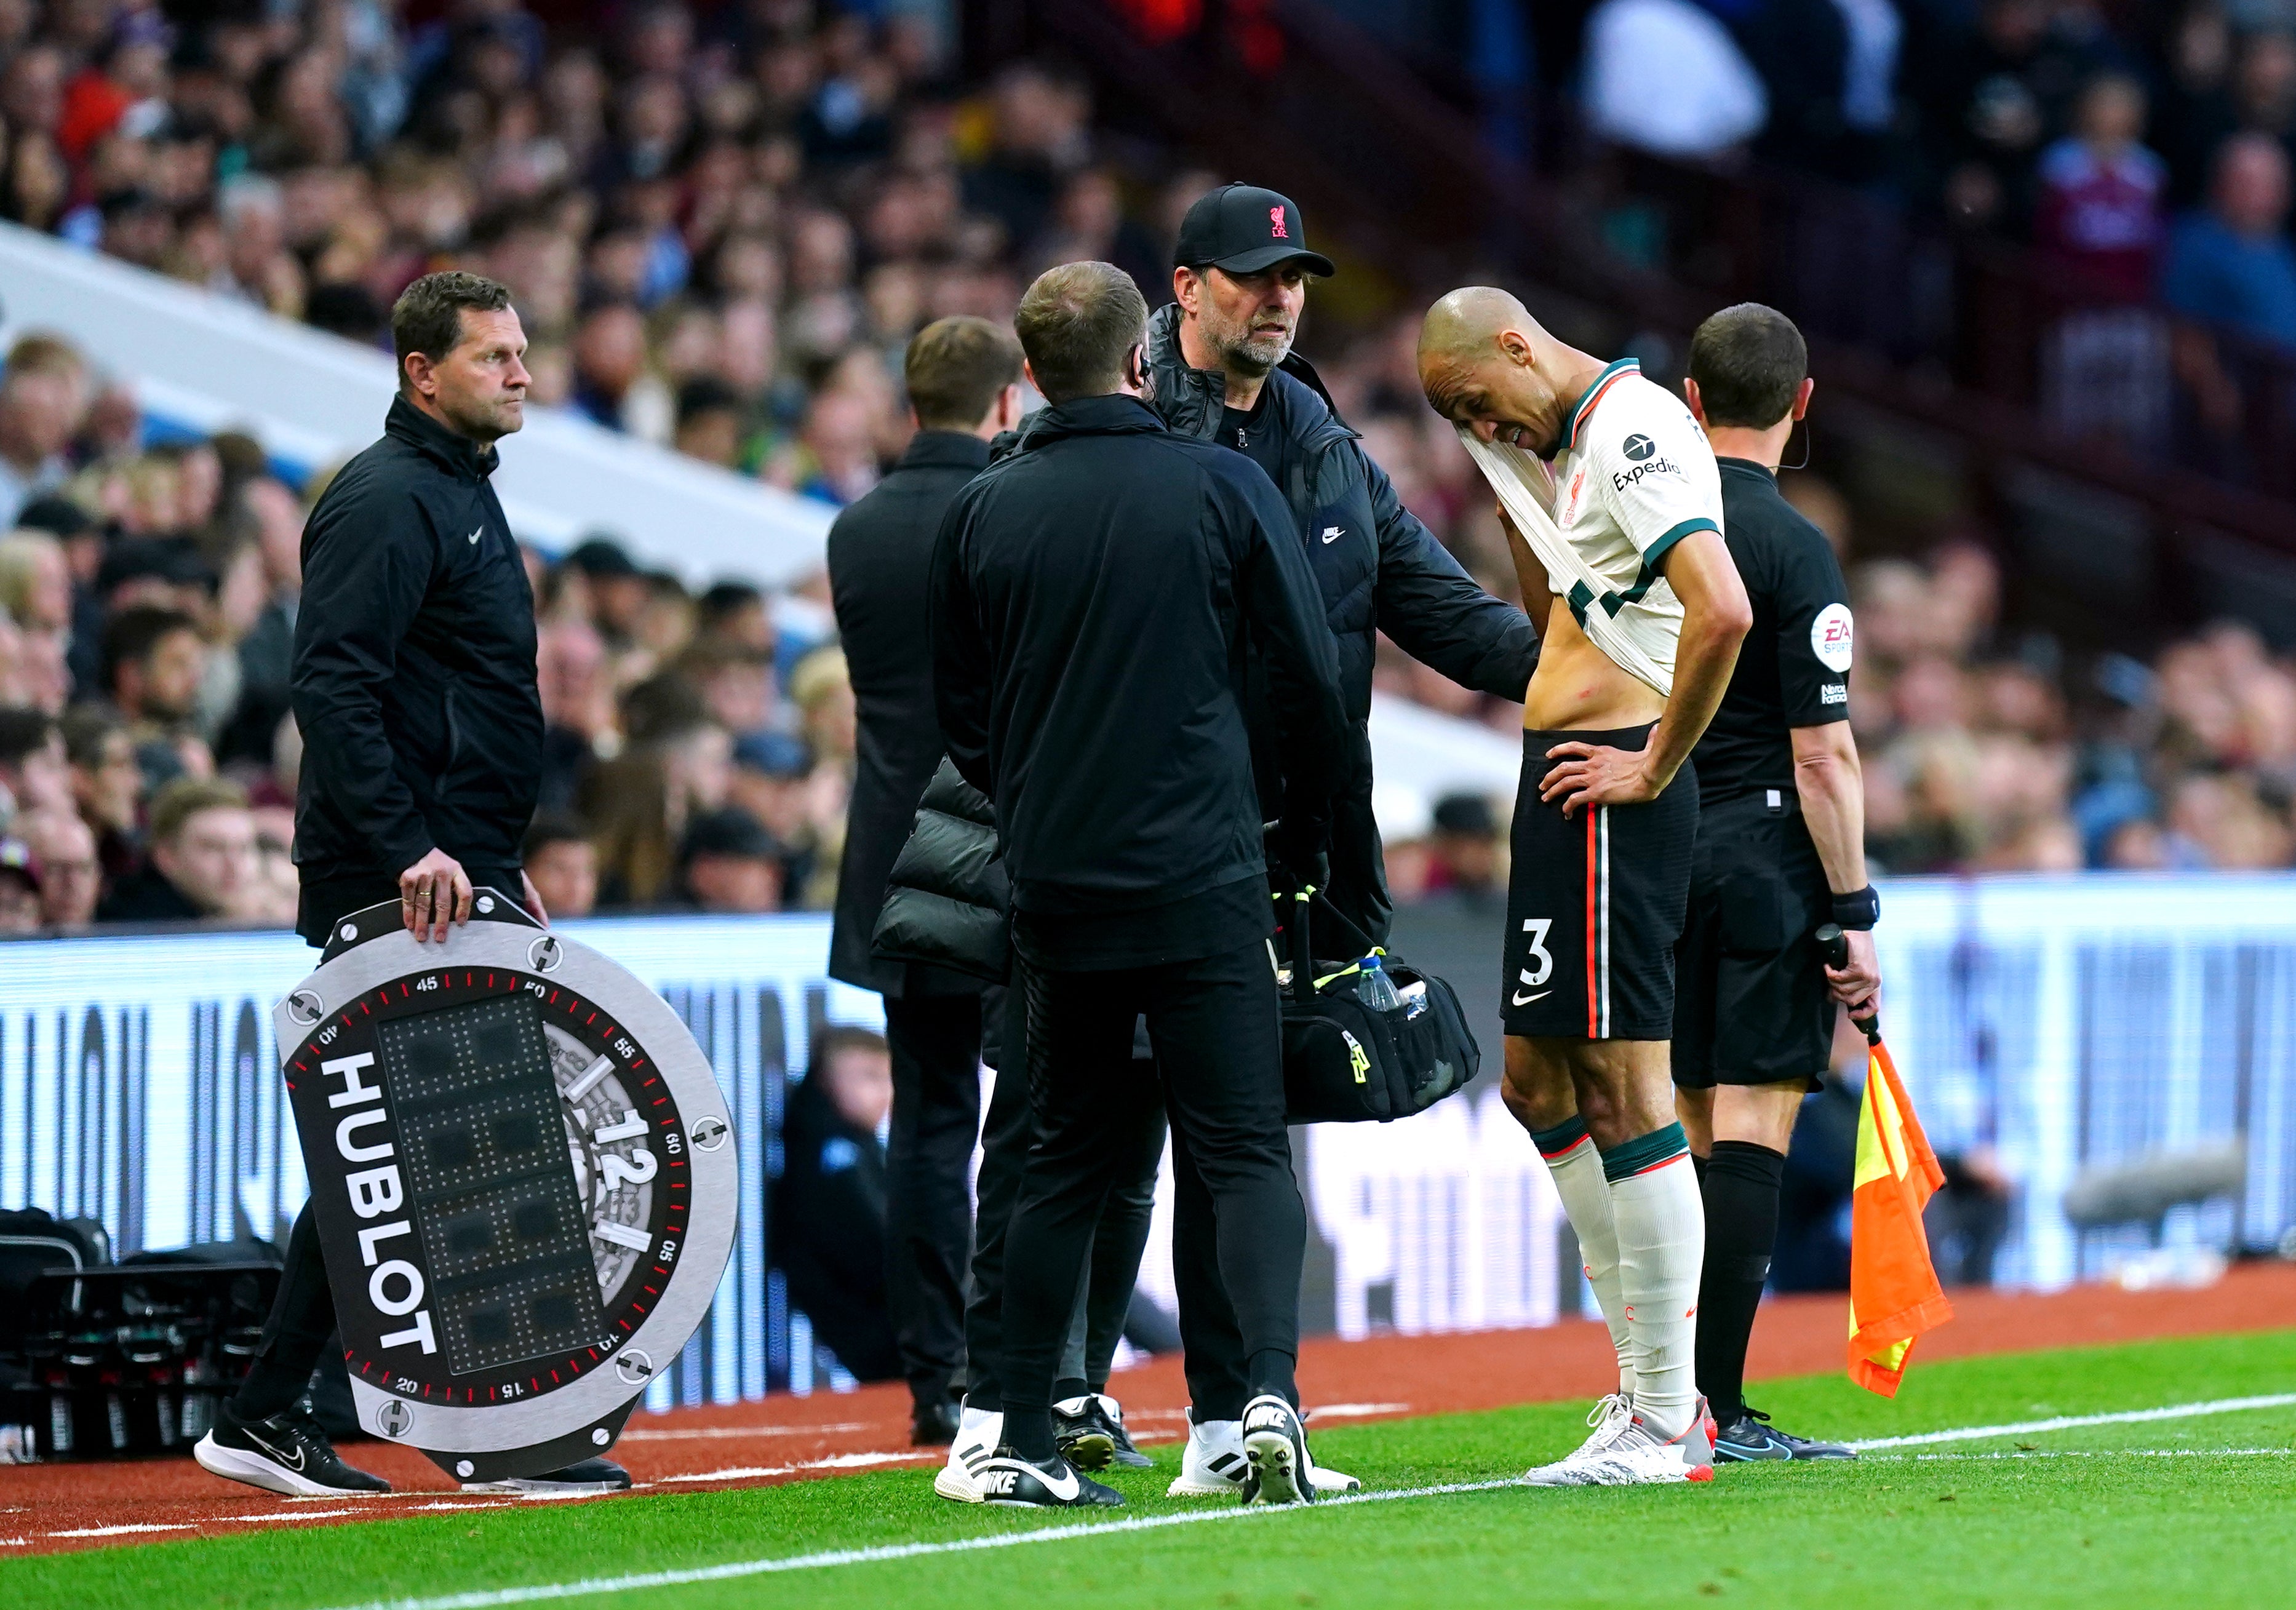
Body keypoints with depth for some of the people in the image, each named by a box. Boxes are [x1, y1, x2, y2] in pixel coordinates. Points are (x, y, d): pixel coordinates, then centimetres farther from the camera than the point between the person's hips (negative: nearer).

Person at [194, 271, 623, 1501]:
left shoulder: (459, 494, 21)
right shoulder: (387, 501, -12)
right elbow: (333, 685, -21)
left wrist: (500, 866, 24)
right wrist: (410, 848, -26)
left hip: (455, 875, 10)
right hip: (404, 891, -10)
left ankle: (265, 1419, 13)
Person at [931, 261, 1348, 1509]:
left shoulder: (981, 514, 3)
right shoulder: (1222, 488, -3)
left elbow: (958, 714, 11)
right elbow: (1311, 678, 0)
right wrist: (1305, 831, 15)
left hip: (1055, 890, 3)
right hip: (1203, 885, -3)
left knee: (1062, 1159, 11)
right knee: (1246, 1150, -1)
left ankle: (1022, 1443, 9)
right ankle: (1272, 1389, -20)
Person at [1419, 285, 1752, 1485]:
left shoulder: (1632, 429, -14)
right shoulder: (1577, 440, 18)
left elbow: (1722, 612, -27)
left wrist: (1654, 765, -20)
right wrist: (1509, 476, 23)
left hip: (1607, 785, -11)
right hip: (1566, 790, 11)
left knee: (1620, 1094, -9)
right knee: (1538, 1085, 16)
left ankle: (1668, 1424, -6)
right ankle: (1651, 1385, 20)